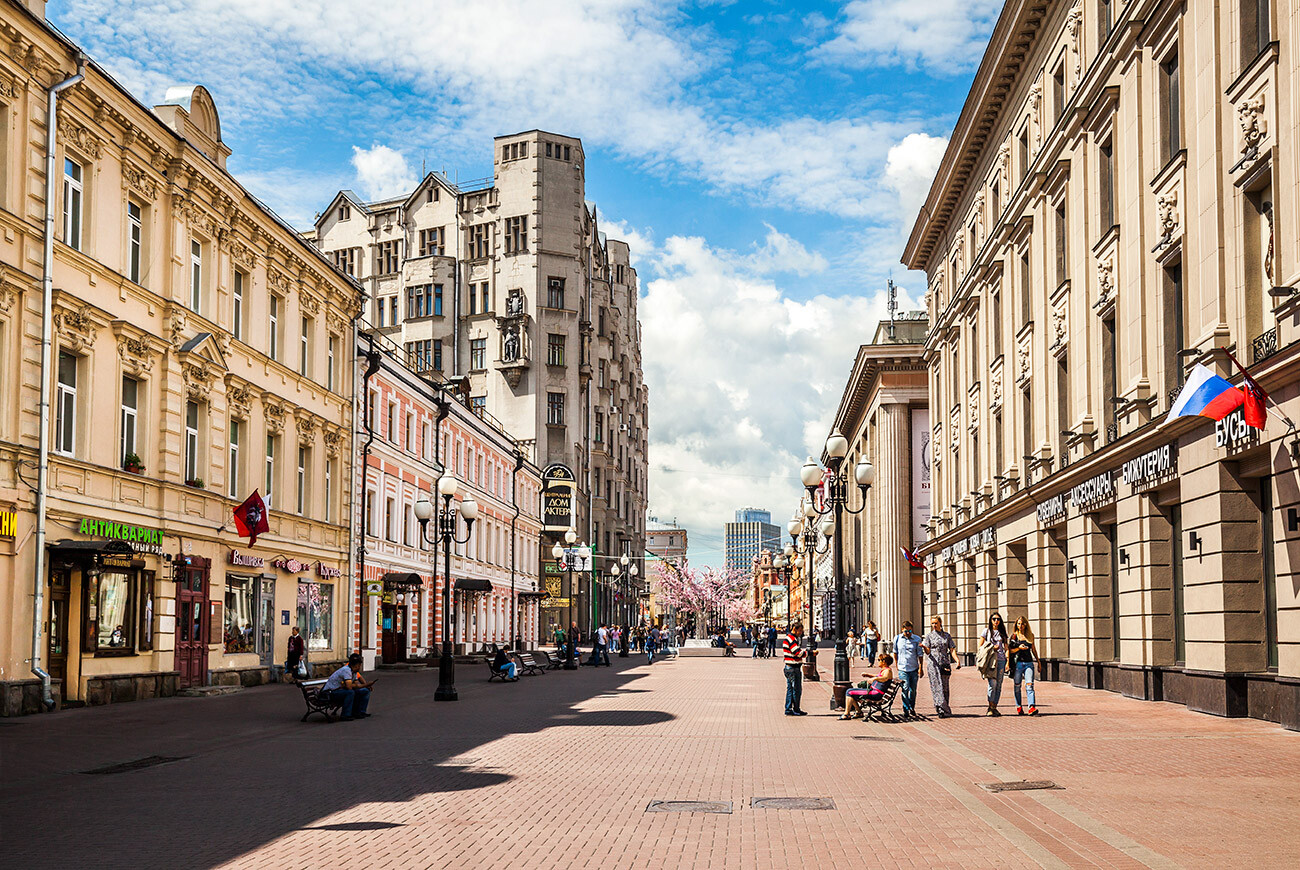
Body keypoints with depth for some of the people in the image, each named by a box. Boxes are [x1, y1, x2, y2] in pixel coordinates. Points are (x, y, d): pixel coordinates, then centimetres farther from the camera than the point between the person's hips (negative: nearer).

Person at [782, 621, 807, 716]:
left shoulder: (788, 638, 17)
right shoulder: (792, 639, -16)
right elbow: (799, 653, -22)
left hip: (789, 668, 10)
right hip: (793, 668, -10)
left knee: (790, 688, 12)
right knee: (797, 689, -2)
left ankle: (788, 709, 14)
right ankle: (796, 710, 4)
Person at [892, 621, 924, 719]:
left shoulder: (917, 639, -1)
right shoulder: (897, 639, 2)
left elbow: (920, 654, 2)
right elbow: (895, 653, 16)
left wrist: (920, 668, -2)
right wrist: (897, 664, 17)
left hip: (914, 669, 1)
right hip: (903, 669, -1)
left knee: (913, 690, 9)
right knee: (905, 689, -11)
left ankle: (912, 708, 30)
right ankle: (906, 711, -9)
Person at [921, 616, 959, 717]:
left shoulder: (947, 636, 12)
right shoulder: (929, 636, 6)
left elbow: (952, 650, 7)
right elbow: (928, 652, -1)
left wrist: (957, 661, -9)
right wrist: (924, 647, -24)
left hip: (945, 663, 2)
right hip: (933, 664, -2)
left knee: (945, 687, 3)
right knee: (937, 687, -9)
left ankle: (944, 709, 11)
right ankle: (942, 710, -14)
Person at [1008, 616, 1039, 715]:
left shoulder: (1030, 635, 12)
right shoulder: (1014, 636, 5)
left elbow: (1033, 649, 20)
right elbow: (1009, 650, 3)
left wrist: (1038, 662, 19)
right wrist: (1019, 648, -13)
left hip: (1029, 663, 1)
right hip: (1017, 663, -1)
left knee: (1029, 685, -12)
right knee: (1017, 686, 3)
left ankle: (1032, 707, -22)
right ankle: (1019, 707, 13)